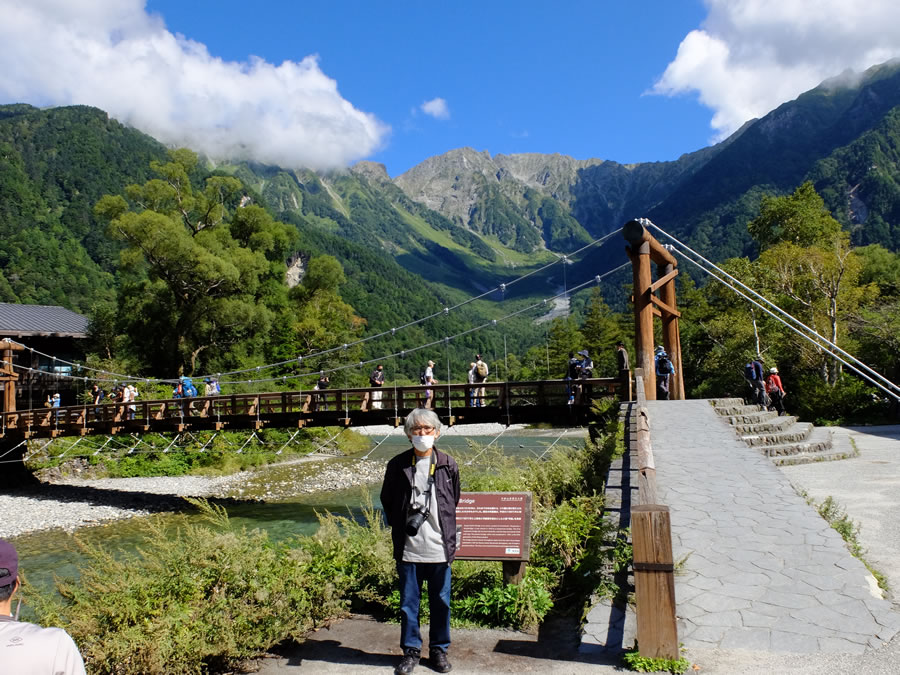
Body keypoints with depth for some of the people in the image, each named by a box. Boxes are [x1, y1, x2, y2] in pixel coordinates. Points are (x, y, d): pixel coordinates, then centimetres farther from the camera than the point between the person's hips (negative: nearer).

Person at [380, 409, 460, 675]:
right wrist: (400, 526, 4)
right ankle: (411, 650, 27)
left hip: (440, 548, 0)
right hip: (408, 548, 0)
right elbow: (387, 501, 10)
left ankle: (439, 649, 29)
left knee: (441, 602, 12)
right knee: (408, 603, 11)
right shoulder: (398, 465, -2)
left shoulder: (448, 465, 1)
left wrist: (449, 534, 10)